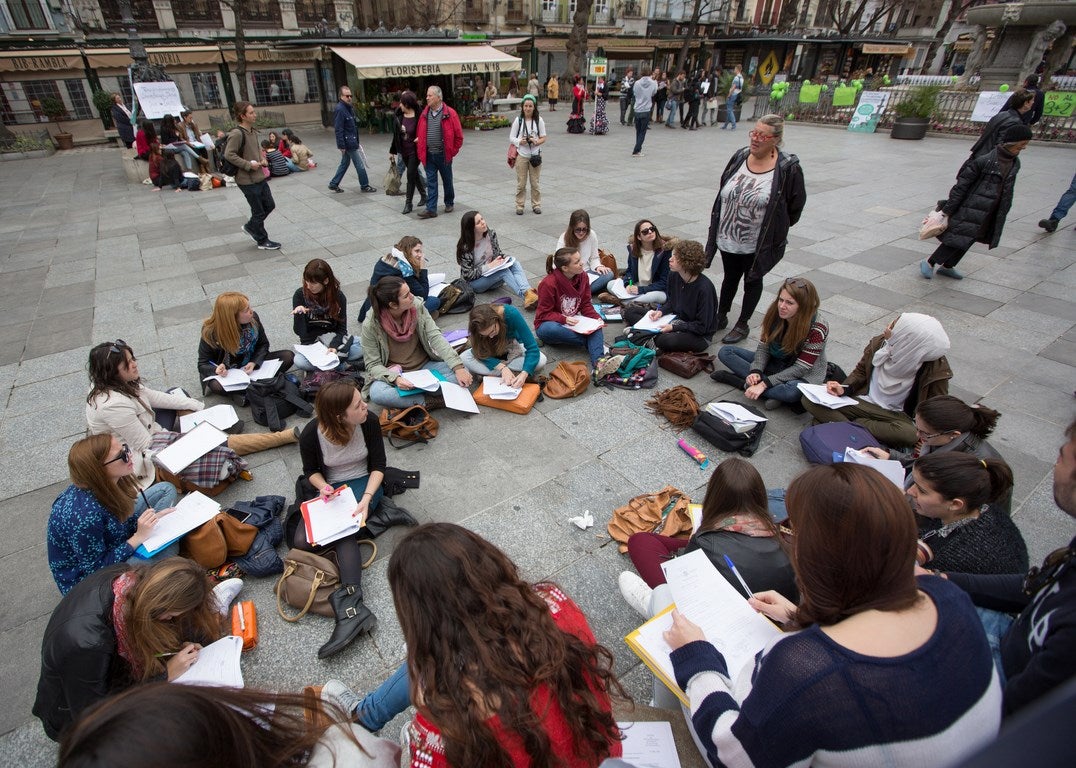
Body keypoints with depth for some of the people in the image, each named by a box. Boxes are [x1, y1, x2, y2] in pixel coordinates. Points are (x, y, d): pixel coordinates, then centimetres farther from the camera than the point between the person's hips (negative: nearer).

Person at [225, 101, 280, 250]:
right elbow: (229, 155, -21)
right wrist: (248, 165, -20)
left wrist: (261, 159, 8)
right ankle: (263, 241, 18)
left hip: (259, 177, 8)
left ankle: (250, 227, 34)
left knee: (270, 205, 15)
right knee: (259, 211, 2)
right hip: (247, 180, -8)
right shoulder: (237, 134, -18)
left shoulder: (253, 132, 8)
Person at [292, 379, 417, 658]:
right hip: (329, 489, 3)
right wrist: (322, 486, -22)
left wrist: (366, 498, -27)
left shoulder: (369, 422, -19)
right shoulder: (311, 434, -18)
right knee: (301, 541, -20)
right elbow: (311, 470, 0)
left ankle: (350, 606, -35)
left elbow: (378, 466, -11)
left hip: (363, 484, -2)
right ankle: (378, 516, -16)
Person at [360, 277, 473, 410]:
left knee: (462, 374, -21)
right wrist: (395, 379, -33)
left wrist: (458, 366, -25)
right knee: (377, 393, -36)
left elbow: (435, 337, -12)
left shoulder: (417, 306, -9)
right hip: (395, 374, -3)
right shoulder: (370, 326, -17)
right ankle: (430, 401, -23)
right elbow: (373, 364, -12)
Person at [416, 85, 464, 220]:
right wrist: (421, 150, 9)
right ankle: (431, 209, 2)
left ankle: (449, 203, 30)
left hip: (443, 155, -3)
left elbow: (458, 135, -4)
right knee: (430, 182, 2)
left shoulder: (449, 113, -7)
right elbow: (419, 133, 16)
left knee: (447, 181, 12)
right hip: (428, 155, 4)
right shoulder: (424, 114, 7)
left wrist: (453, 151, -2)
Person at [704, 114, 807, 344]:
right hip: (728, 238, 4)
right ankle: (721, 317, 38)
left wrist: (777, 229, 3)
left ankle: (743, 324, 29)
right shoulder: (739, 157, -1)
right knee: (730, 277, 20)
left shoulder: (788, 168, -16)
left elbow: (796, 205, -5)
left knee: (753, 281, 14)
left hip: (758, 244, -4)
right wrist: (716, 227, 10)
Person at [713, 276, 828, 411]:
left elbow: (801, 368, -24)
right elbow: (763, 347, -6)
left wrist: (763, 384, -31)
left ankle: (740, 381, -20)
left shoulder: (817, 328, -25)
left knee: (793, 391, -42)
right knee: (725, 351, -7)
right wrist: (756, 372, -25)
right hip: (774, 364, 6)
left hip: (803, 376, -5)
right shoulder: (775, 313, -11)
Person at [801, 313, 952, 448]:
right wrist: (844, 388, -11)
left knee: (909, 433, -40)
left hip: (896, 415, -2)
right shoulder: (880, 343, -10)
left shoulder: (936, 370, -17)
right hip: (862, 401, 3)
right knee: (809, 399, -20)